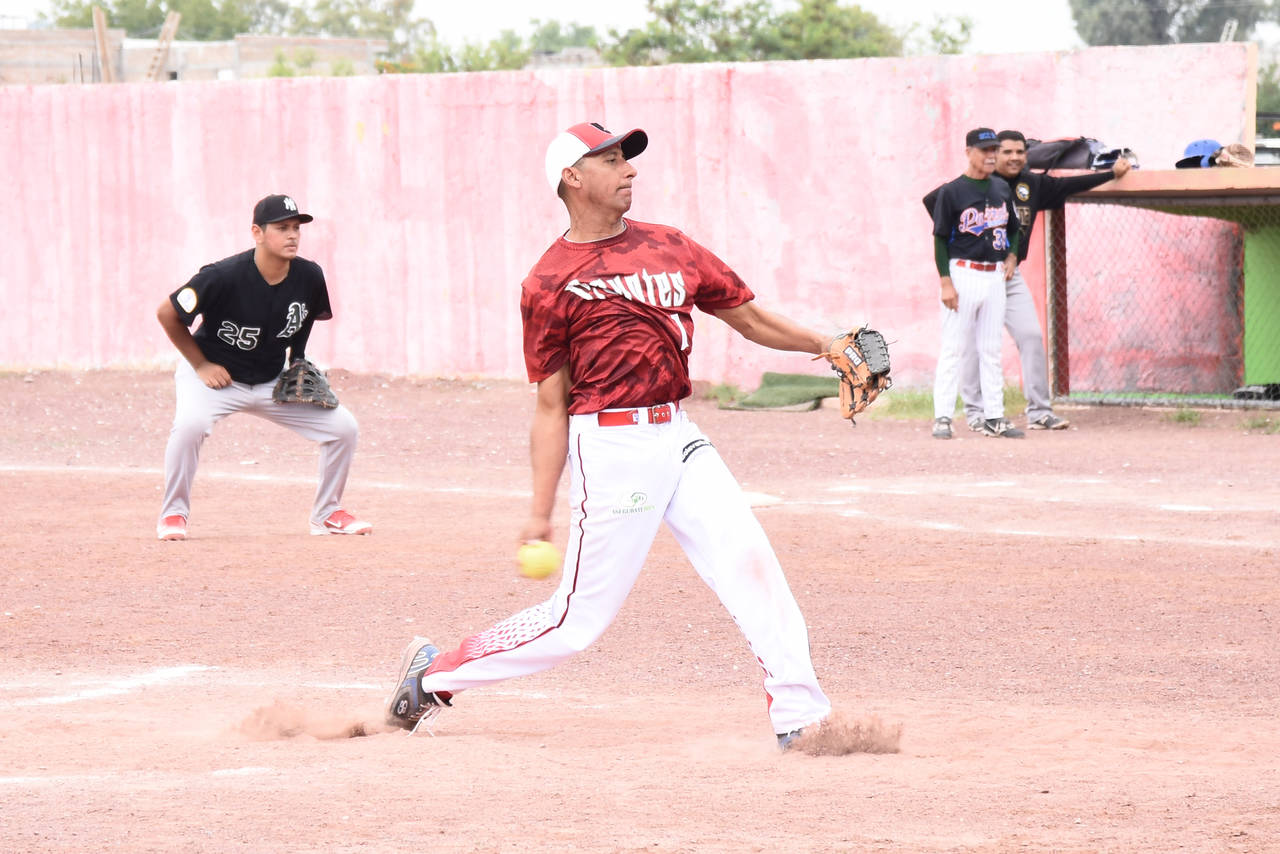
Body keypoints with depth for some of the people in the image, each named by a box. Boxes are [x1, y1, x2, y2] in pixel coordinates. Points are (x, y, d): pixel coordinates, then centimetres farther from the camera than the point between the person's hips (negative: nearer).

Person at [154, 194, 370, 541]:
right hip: (216, 376, -5)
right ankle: (173, 515, -15)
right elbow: (167, 313, -15)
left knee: (343, 426, -5)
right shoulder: (224, 277, -26)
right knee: (190, 423, -35)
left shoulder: (309, 277, -12)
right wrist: (200, 365, -13)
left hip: (274, 382, 5)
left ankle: (327, 513, 15)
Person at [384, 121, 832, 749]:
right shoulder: (548, 284, -3)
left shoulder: (669, 248, 12)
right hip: (611, 445, -5)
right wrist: (540, 511, -7)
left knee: (750, 563, -8)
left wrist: (826, 346, 7)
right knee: (579, 618, -3)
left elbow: (750, 318, 18)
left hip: (679, 438, 6)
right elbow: (551, 406, -3)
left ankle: (799, 715, -4)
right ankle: (436, 671, 13)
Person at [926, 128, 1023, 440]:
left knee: (991, 350, 8)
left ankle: (993, 417, 11)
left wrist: (1012, 256, 6)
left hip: (995, 277, 6)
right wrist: (946, 282, -14)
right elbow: (940, 238, -8)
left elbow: (1013, 229, 24)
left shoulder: (1003, 190, 11)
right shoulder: (951, 192, -7)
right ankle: (942, 417, -3)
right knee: (953, 348, -4)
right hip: (963, 272, -6)